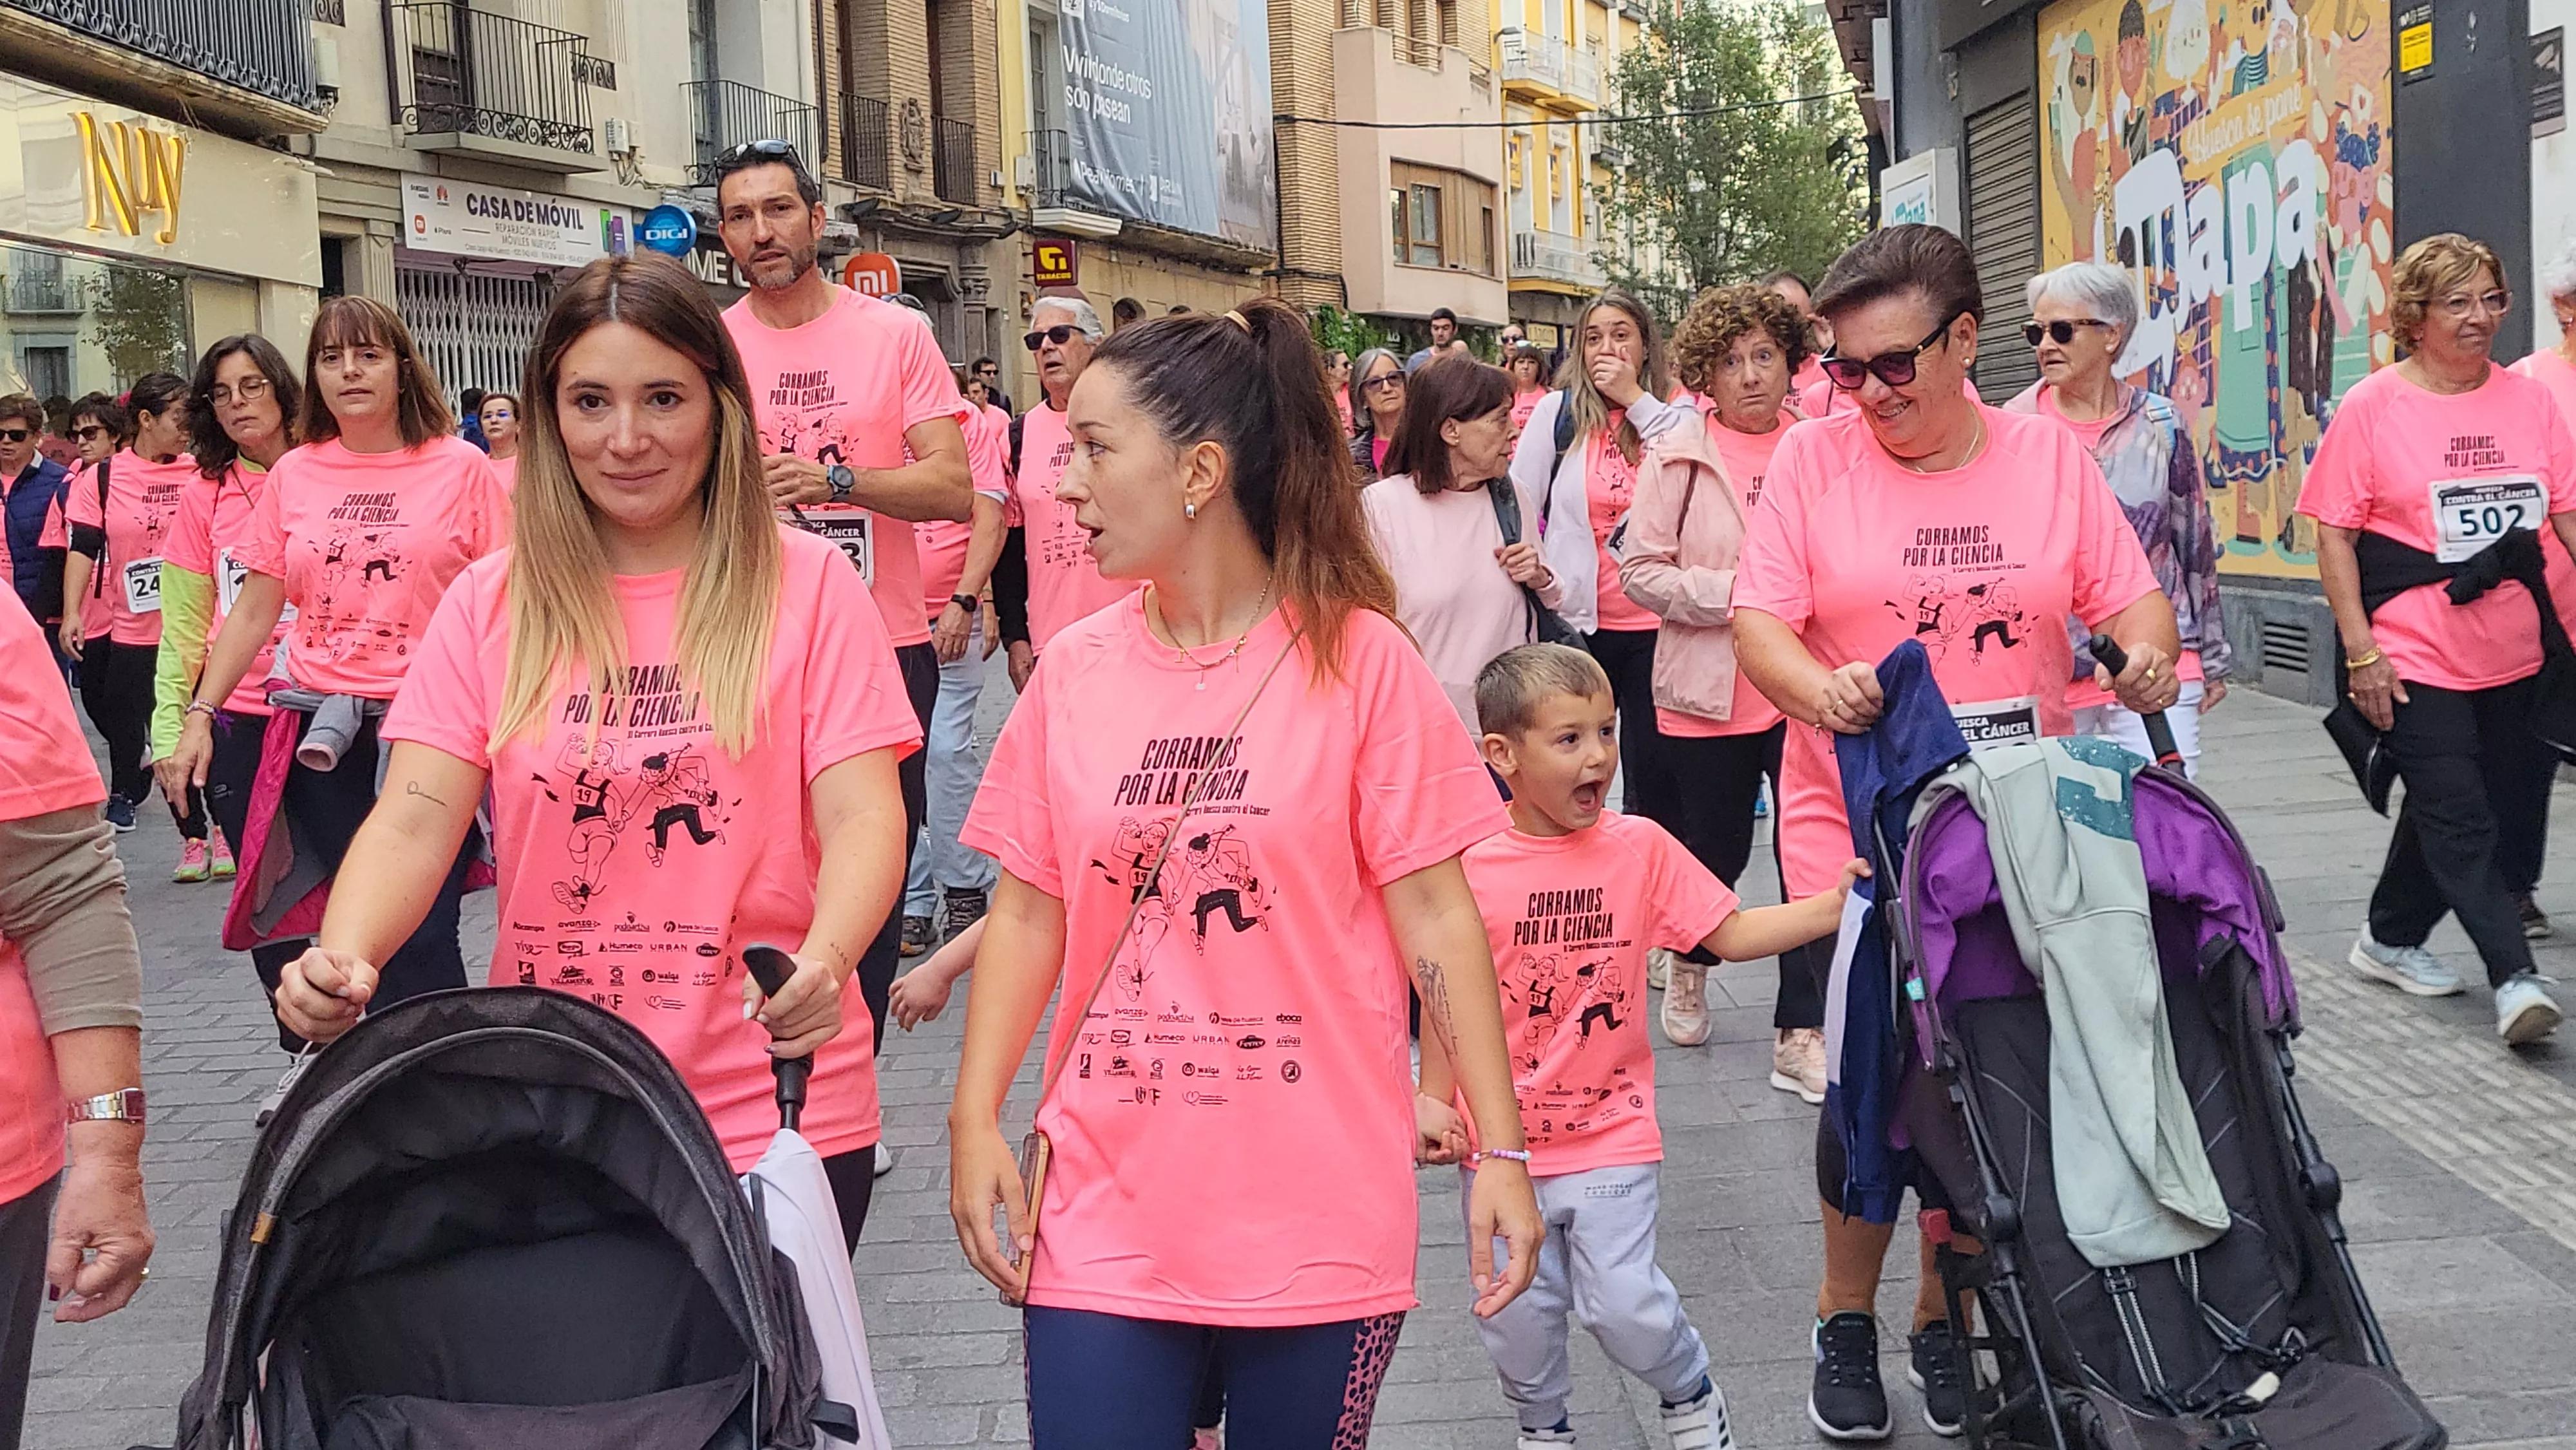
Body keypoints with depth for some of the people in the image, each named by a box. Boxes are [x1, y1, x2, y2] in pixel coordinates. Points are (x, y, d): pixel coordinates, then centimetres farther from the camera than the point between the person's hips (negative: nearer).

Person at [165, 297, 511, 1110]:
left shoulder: (461, 467, 0)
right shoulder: (294, 477, 9)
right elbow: (256, 608, 11)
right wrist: (199, 716, 5)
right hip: (320, 733, 3)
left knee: (418, 930, -6)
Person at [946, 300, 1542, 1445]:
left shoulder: (1358, 659, -6)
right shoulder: (1075, 670, 2)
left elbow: (1432, 910, -5)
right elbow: (1028, 910, 7)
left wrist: (1501, 1149, -7)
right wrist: (974, 1116, -3)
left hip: (1315, 1213, -2)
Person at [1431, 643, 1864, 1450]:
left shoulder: (1641, 848, -6)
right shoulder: (1474, 871, -11)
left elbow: (1730, 934, -3)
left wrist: (1829, 906, -15)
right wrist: (1434, 1101, -5)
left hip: (1611, 1134, 0)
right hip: (1501, 1140, 0)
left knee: (1624, 1305, -5)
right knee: (1516, 1312, 9)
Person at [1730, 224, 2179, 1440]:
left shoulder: (2048, 454, 3)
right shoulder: (1814, 457, -3)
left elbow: (2130, 597, 6)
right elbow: (1757, 621, -8)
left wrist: (2147, 653, -17)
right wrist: (1818, 688, -29)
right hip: (1857, 827, -2)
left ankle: (1945, 1315, 28)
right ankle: (1845, 1324, 19)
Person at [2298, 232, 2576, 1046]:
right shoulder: (2372, 408, -6)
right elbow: (2333, 530, -6)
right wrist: (2360, 649, -11)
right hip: (2415, 657, -5)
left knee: (2444, 807, 14)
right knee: (2460, 820, -7)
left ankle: (2390, 940, 32)